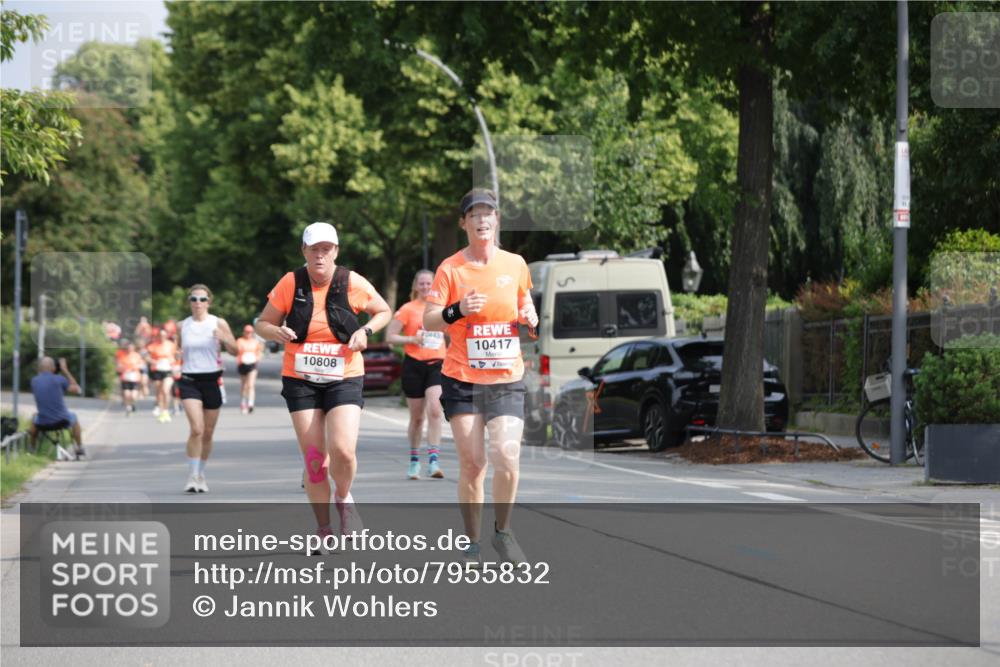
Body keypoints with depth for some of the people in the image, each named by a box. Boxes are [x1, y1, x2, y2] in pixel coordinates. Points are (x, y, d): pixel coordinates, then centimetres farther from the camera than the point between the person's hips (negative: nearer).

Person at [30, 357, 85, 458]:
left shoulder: (34, 381, -2)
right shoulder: (59, 379, -10)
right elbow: (76, 389, 3)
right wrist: (65, 370, 7)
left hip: (42, 424, 2)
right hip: (61, 421, -2)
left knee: (35, 417, 38)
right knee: (73, 417, 33)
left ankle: (32, 449, 41)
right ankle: (79, 449, 41)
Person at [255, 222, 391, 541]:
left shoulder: (352, 283, -5)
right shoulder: (290, 284, -4)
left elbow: (383, 311, 11)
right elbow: (263, 324, 6)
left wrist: (366, 332, -8)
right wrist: (277, 332, -17)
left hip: (344, 379, -1)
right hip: (300, 380, 1)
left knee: (343, 450, -19)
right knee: (314, 458, -1)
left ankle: (344, 499, 13)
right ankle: (324, 529, 15)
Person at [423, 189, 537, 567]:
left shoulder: (515, 264, 6)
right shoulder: (450, 269, -2)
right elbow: (428, 321, -5)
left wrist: (529, 317, -2)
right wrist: (457, 311, -24)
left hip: (507, 380, 1)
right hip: (462, 380, -1)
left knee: (506, 457, -14)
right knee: (472, 465, -2)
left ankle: (502, 532, 7)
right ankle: (472, 543, 12)